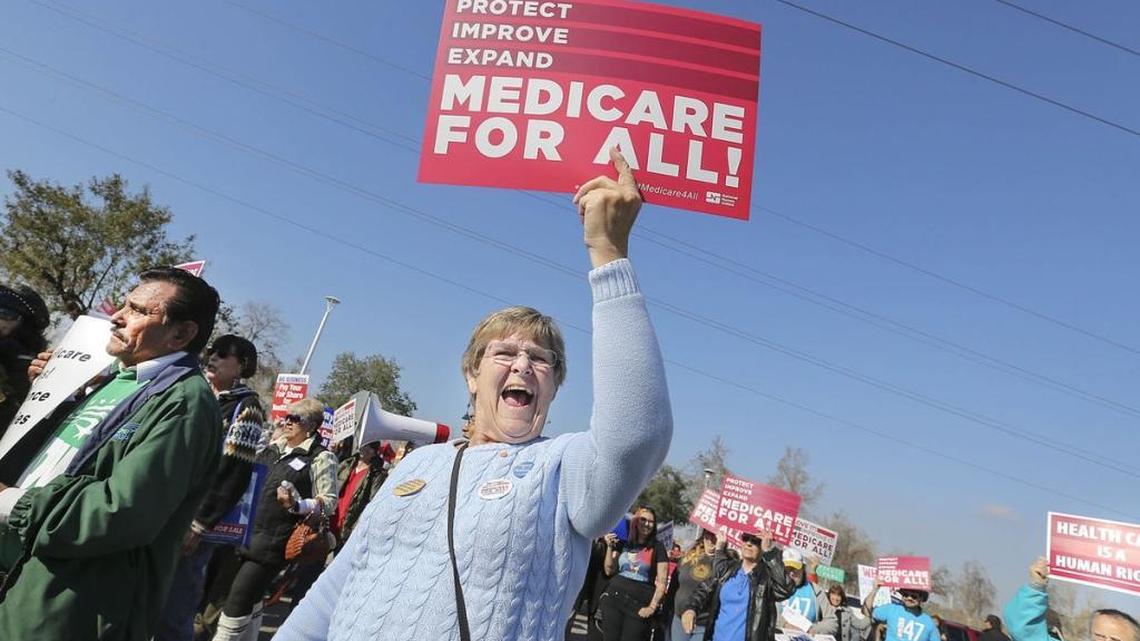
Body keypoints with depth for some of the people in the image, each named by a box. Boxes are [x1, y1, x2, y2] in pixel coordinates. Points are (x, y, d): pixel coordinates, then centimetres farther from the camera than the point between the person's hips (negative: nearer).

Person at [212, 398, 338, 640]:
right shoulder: (273, 449, 13)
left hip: (274, 541, -7)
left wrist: (296, 505, -25)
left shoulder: (321, 458, -8)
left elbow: (329, 501, -11)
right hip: (246, 532, 7)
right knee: (250, 601, 17)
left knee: (238, 600, -7)